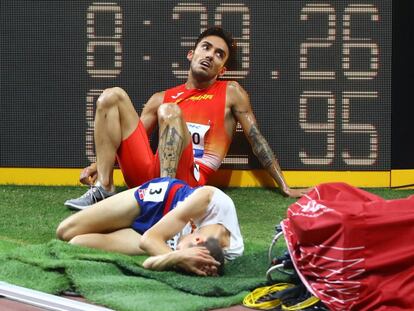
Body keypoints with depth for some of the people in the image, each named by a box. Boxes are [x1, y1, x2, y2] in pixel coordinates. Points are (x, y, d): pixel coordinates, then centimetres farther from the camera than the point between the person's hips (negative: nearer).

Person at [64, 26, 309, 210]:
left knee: (169, 110, -26)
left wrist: (285, 188, 7)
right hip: (148, 175, 4)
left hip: (189, 180, -4)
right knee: (113, 96, -5)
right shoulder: (162, 98, 23)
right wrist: (99, 164, 7)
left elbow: (257, 140, 12)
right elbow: (130, 139, 24)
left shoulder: (231, 93, 15)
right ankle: (104, 189, -17)